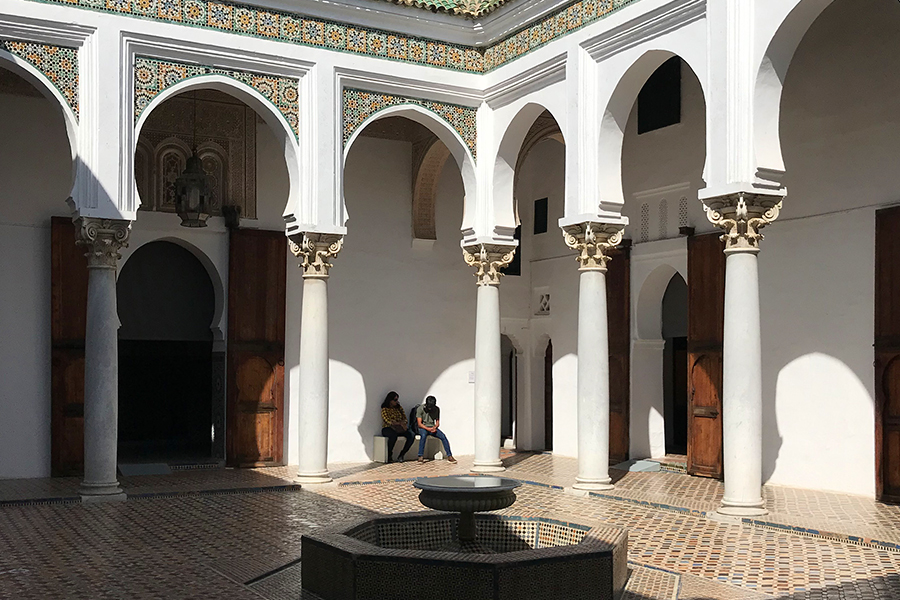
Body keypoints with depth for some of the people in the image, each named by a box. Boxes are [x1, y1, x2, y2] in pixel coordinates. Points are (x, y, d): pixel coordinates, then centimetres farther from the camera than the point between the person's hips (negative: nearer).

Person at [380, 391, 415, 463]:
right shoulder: (385, 409, -2)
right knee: (393, 435, -40)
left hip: (399, 428, 5)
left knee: (411, 435, -22)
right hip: (387, 429, -5)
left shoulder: (399, 408, 16)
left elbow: (405, 419, 12)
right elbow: (388, 421, -14)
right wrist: (399, 423, -16)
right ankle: (389, 456, -22)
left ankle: (401, 455, -15)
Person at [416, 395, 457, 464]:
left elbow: (437, 422, 5)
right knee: (423, 435, -38)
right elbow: (419, 424, -13)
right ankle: (421, 457, -36)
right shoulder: (421, 408, -10)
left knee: (443, 437, -21)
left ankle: (449, 456, -18)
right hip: (423, 427, -4)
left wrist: (435, 427, -17)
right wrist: (428, 429, -26)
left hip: (432, 427, 4)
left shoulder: (437, 409, 2)